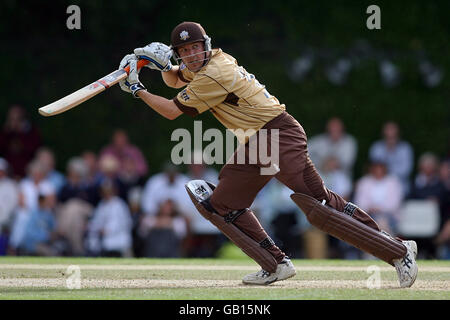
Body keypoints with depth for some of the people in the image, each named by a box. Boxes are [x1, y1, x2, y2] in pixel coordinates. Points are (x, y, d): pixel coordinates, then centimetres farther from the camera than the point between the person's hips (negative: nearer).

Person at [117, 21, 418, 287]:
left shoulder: (213, 75, -17)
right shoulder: (214, 59, 12)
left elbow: (172, 111, -12)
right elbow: (176, 80, 28)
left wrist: (138, 90, -4)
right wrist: (163, 65, 6)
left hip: (281, 137, -11)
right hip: (255, 145, 11)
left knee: (319, 206, -17)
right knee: (222, 203, 10)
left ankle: (399, 251, -17)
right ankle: (277, 265, 10)